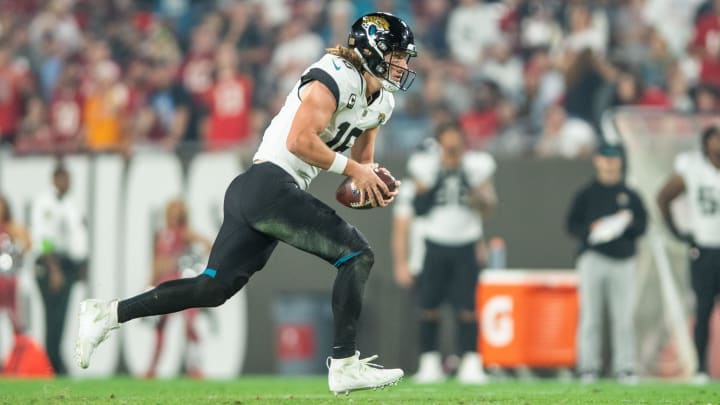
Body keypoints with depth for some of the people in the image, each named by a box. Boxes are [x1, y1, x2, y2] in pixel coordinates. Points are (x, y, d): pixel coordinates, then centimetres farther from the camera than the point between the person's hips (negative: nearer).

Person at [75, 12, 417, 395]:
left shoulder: (380, 102, 18)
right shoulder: (337, 77, -12)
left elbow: (362, 162, 30)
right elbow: (300, 141, -20)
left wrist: (375, 184, 7)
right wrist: (354, 170, -13)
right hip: (270, 185, -10)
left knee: (214, 288, 8)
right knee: (356, 254, -11)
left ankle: (107, 313, 11)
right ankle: (344, 365, -13)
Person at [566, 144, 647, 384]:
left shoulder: (630, 195, 14)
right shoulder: (585, 194, 9)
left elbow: (642, 226, 11)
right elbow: (572, 225, 5)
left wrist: (628, 223, -10)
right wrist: (591, 229, -14)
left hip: (623, 260, 2)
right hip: (592, 258, -2)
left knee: (624, 317, -2)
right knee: (590, 316, -4)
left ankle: (625, 367, 1)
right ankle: (588, 367, -2)